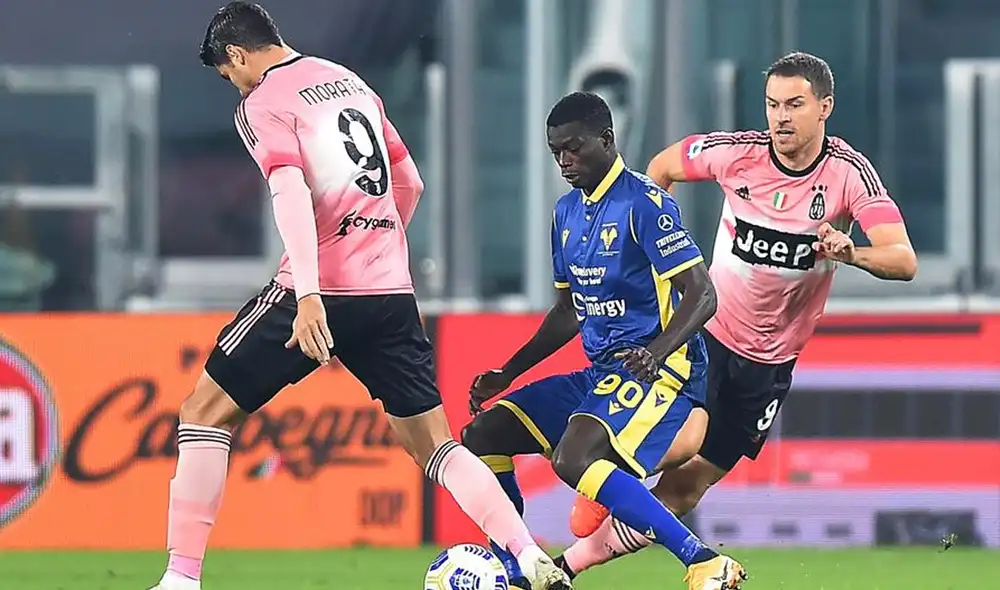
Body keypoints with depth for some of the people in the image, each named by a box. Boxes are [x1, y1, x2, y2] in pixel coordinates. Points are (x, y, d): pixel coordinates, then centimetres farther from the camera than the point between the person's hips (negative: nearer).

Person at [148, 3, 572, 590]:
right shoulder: (351, 82, 18)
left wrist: (308, 295, -28)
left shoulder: (263, 104, -3)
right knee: (435, 445, 11)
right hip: (392, 289, 6)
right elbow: (410, 183, 24)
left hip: (321, 291, -6)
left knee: (205, 411, 5)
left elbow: (291, 195, -19)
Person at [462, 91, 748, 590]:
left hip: (659, 368, -9)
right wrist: (507, 375, 19)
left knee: (573, 460, -33)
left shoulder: (644, 203, -12)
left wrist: (655, 353, -34)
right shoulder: (567, 212, 14)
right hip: (599, 373, 9)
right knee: (481, 437, 4)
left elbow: (701, 296, -18)